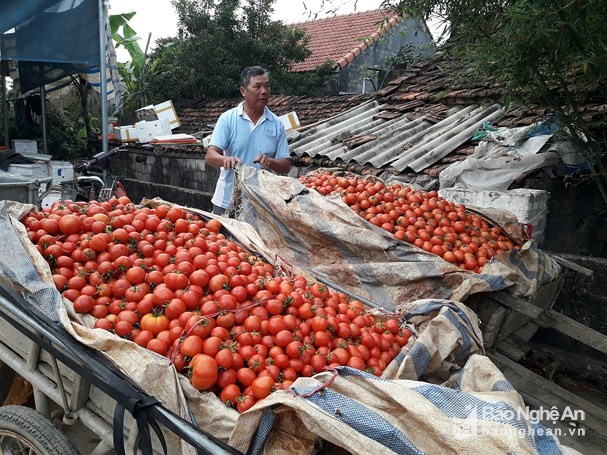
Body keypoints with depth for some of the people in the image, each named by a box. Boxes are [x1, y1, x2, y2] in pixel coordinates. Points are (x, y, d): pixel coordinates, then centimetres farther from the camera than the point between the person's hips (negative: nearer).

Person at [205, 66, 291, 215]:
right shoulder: (227, 118, -3)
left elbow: (286, 166, 2)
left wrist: (270, 162, -20)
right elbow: (210, 156, -11)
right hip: (227, 202, -1)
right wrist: (226, 159, -33)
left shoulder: (276, 124, 3)